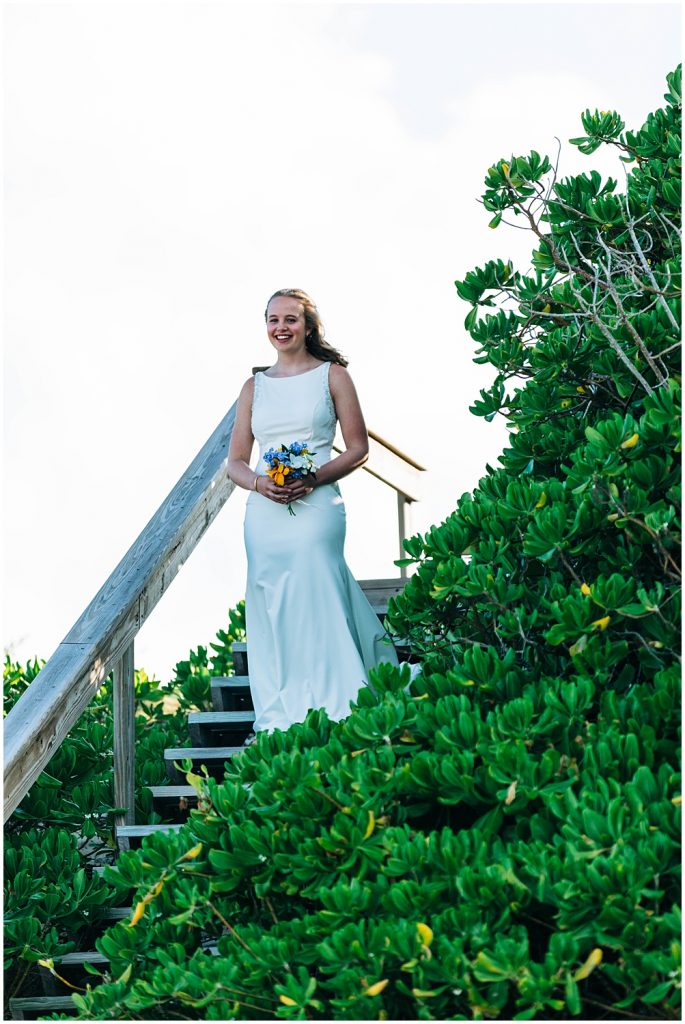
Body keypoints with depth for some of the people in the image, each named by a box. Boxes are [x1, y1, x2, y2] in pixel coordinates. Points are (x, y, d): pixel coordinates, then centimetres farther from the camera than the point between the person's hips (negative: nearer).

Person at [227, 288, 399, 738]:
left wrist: (313, 478, -12)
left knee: (317, 606, -10)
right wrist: (259, 482, -9)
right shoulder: (255, 387, 16)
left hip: (316, 508, -4)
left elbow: (359, 448, 3)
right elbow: (236, 461, 14)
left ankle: (335, 714, -5)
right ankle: (277, 720, 6)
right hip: (264, 512, 4)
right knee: (271, 613, 1)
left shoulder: (332, 376, 7)